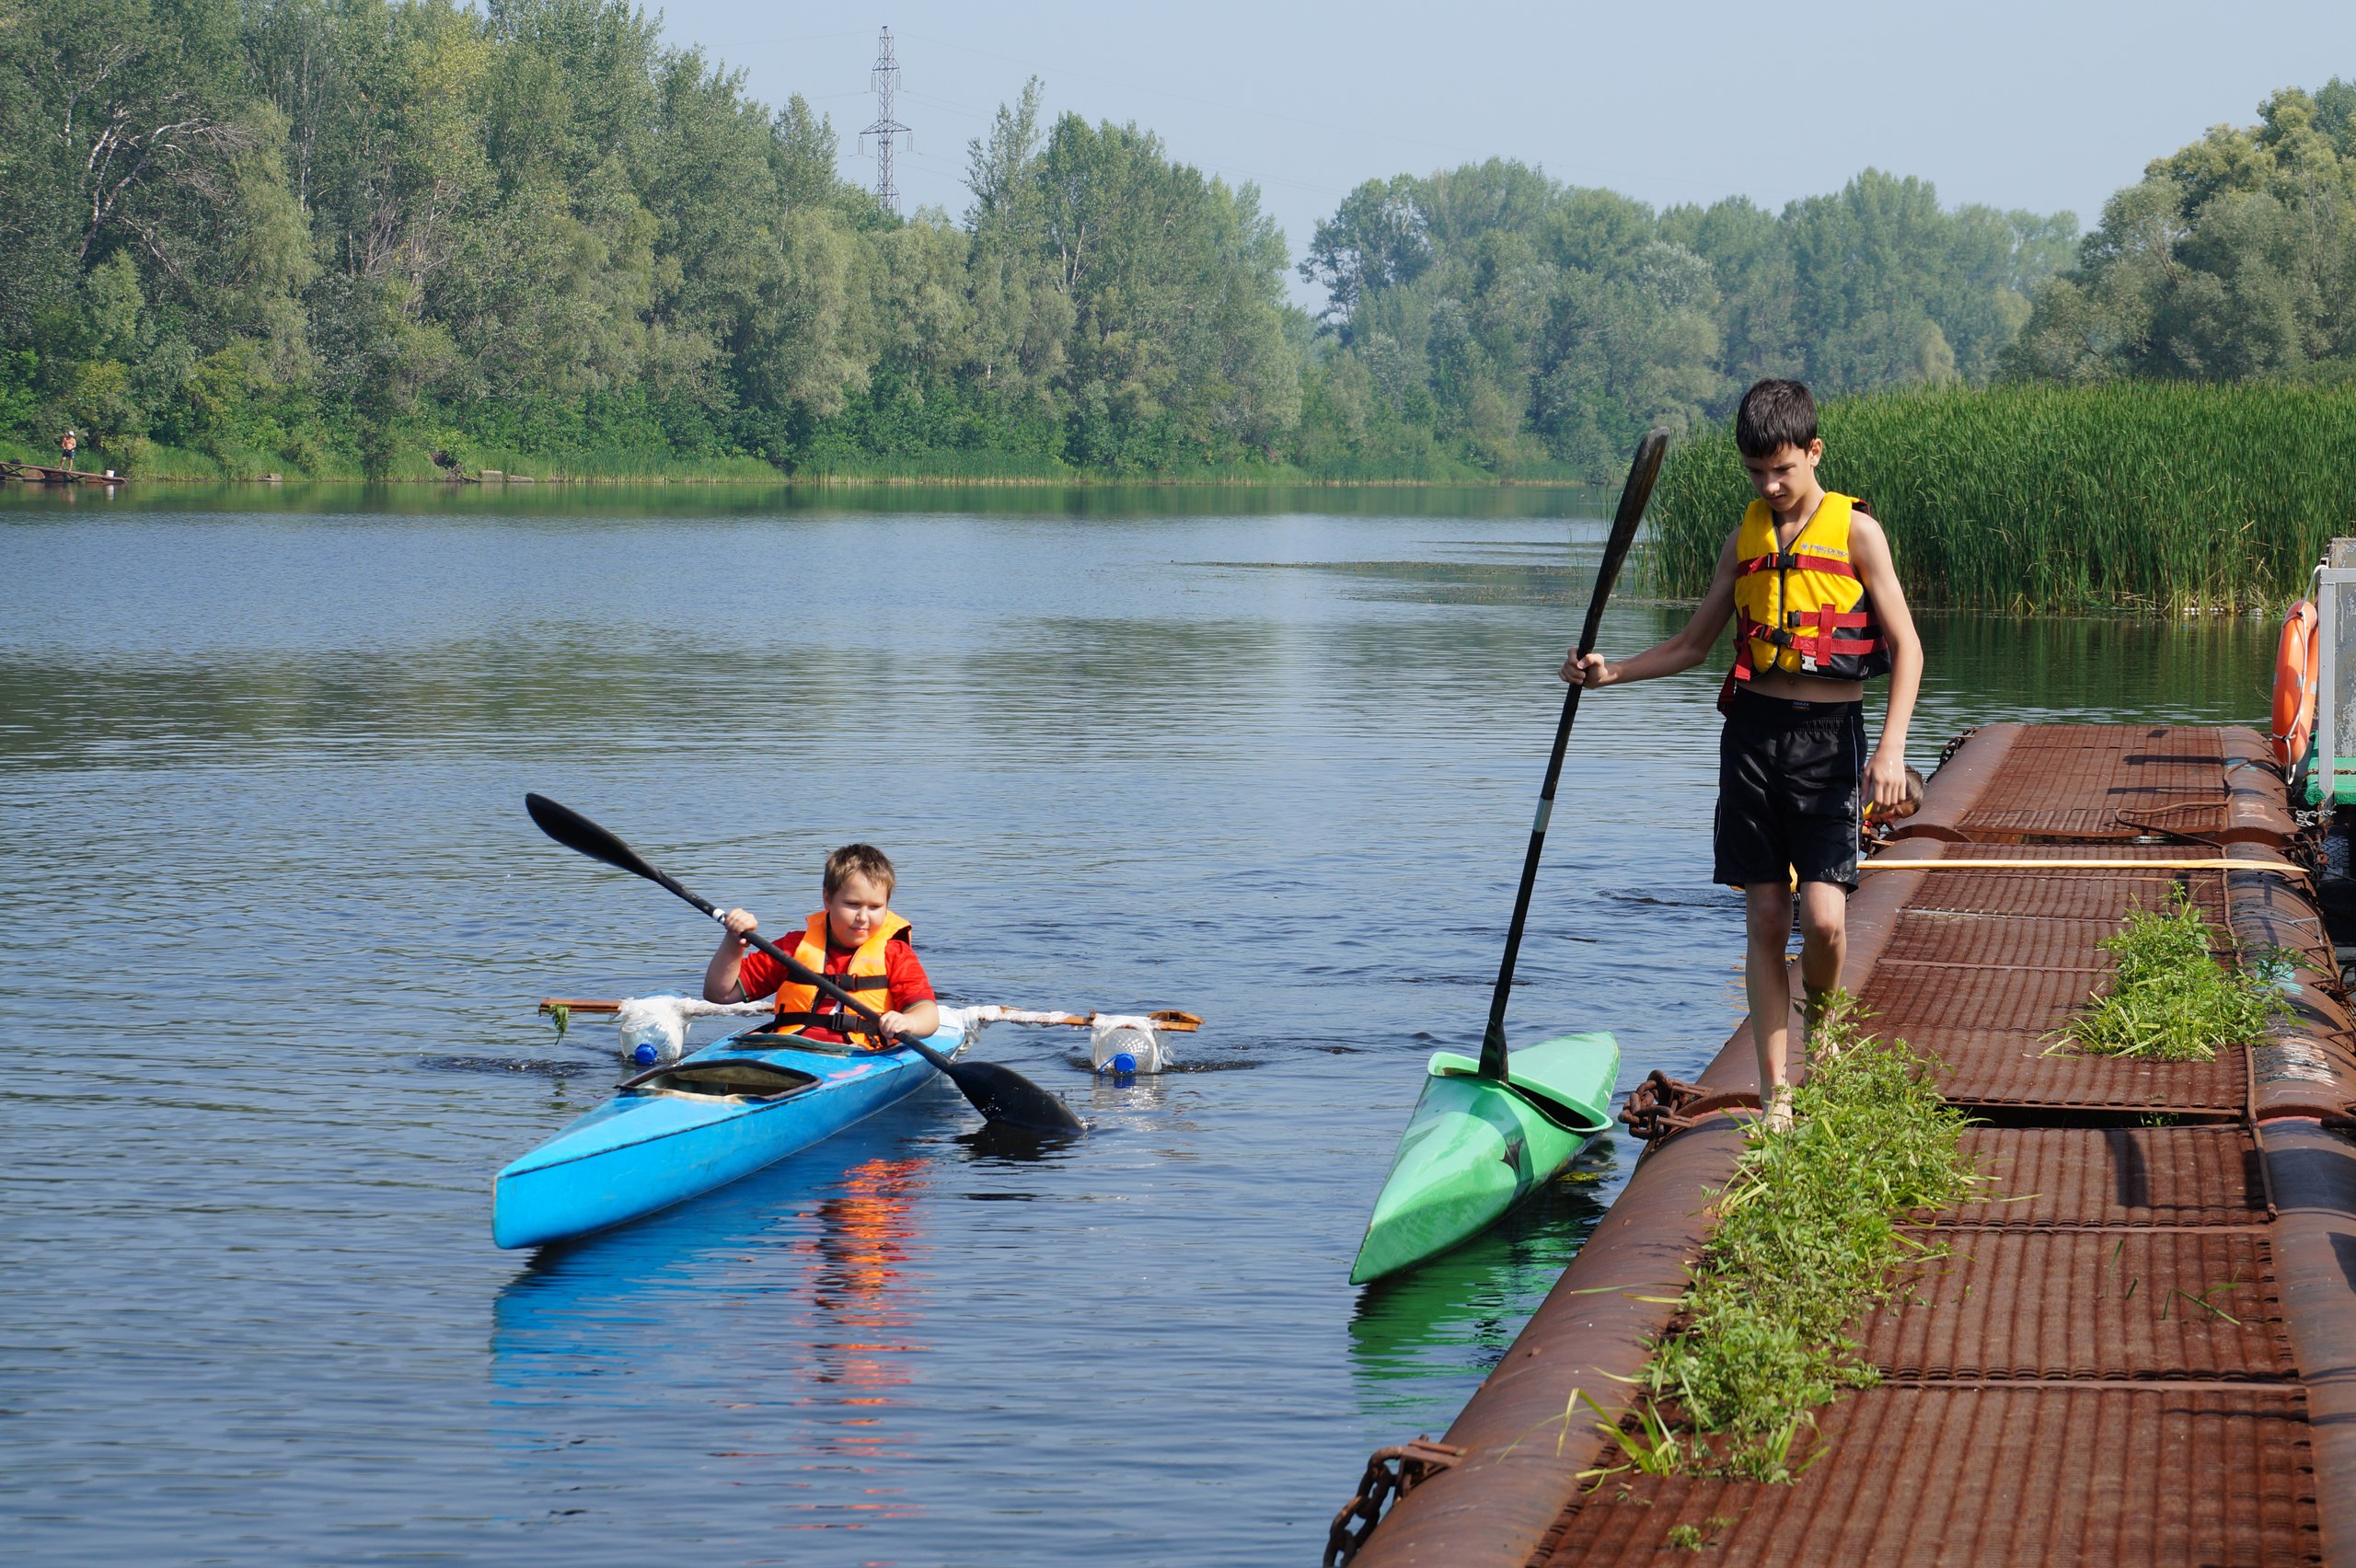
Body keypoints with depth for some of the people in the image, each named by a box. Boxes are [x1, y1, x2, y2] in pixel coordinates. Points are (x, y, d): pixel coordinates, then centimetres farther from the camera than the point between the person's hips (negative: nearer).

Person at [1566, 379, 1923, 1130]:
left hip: (1828, 736, -3)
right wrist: (1609, 670, 4)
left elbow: (1906, 647, -2)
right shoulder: (1746, 537, 11)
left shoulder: (1854, 531, -1)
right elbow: (1693, 644, 19)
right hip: (1754, 730, 4)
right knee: (1765, 918, 2)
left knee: (1823, 919, -13)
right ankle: (1775, 1093, 7)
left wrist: (1891, 748, -14)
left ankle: (1820, 1020, 20)